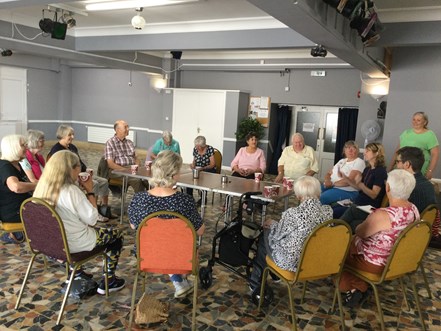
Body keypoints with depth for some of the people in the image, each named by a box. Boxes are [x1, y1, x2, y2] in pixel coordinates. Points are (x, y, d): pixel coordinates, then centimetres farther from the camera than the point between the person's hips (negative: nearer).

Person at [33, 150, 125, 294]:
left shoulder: (42, 188, -4)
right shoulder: (71, 191, -29)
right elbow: (92, 219, -20)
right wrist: (90, 191, -14)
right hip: (73, 243, -8)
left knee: (89, 228, 36)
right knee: (117, 234, 12)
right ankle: (108, 281, 19)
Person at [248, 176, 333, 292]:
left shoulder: (294, 213, -28)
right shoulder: (328, 211, -12)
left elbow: (278, 234, -11)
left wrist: (273, 224, 13)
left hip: (292, 262, -6)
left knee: (264, 235, 22)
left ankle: (256, 283, 40)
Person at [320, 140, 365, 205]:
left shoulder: (359, 162, -2)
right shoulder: (342, 161, 22)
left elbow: (350, 180, -15)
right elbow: (329, 173, 18)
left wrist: (332, 183, -14)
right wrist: (327, 181, -5)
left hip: (347, 191, -7)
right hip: (330, 187, 7)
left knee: (321, 198, -32)